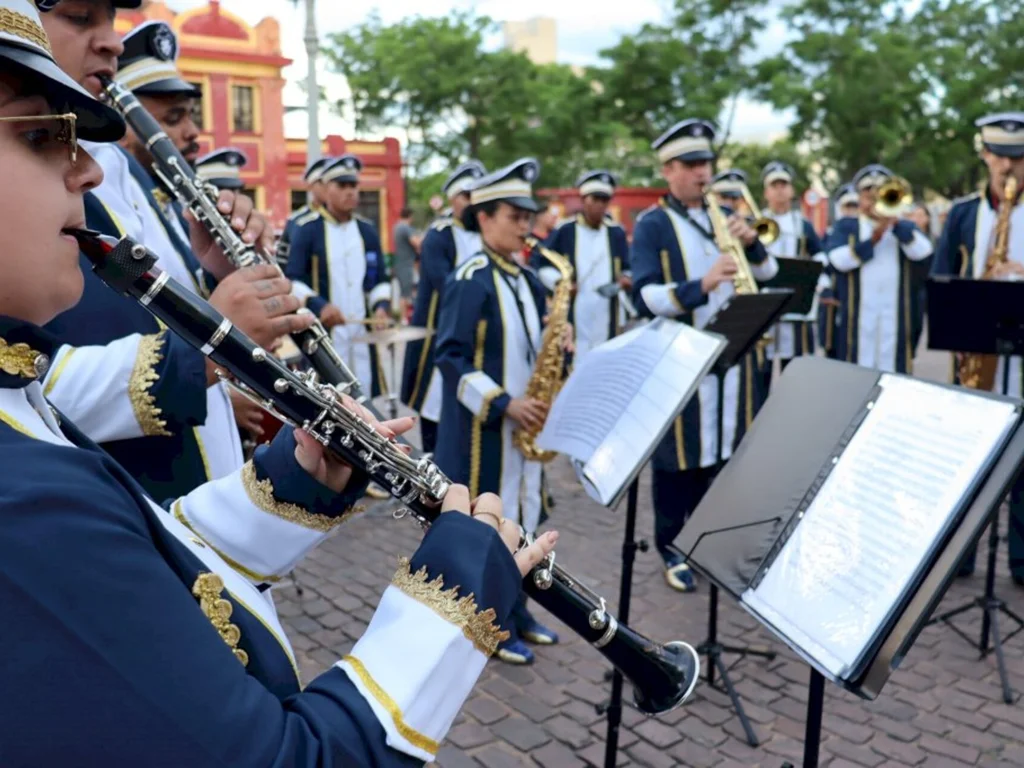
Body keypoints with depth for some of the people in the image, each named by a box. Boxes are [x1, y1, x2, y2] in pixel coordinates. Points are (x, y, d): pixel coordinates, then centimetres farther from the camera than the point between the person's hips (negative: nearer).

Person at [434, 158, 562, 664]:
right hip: (481, 425, -8)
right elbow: (450, 357, -18)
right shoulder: (469, 281, -14)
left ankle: (514, 612, 30)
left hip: (524, 420, 8)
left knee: (519, 517, 15)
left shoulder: (527, 281, 11)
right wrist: (503, 403, -22)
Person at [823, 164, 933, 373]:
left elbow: (922, 251, -5)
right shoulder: (845, 226, 11)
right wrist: (873, 239, -12)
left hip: (896, 318, 2)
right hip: (857, 318, -2)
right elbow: (839, 260, -8)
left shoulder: (905, 228, 16)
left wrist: (894, 223, -13)